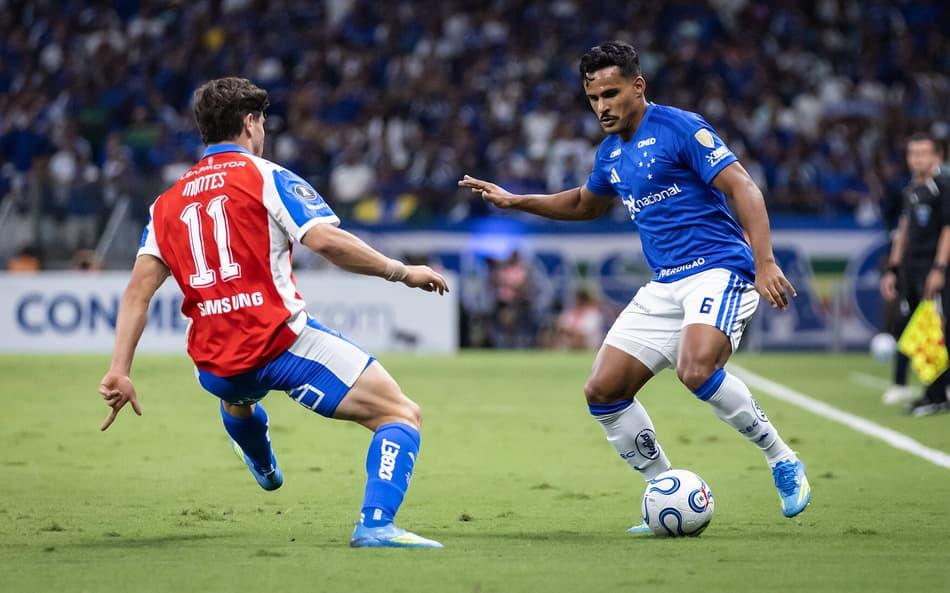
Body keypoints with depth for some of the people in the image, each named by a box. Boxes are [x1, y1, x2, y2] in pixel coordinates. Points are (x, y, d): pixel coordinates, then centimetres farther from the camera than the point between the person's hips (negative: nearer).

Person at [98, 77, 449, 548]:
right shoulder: (266, 177, -1)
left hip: (215, 366, 6)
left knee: (235, 393, 44)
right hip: (284, 345, -6)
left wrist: (119, 371, 2)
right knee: (400, 414, -4)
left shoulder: (168, 202, 14)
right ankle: (376, 523, -23)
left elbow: (139, 289, 5)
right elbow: (325, 240, -15)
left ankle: (265, 470, 68)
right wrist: (402, 272, -5)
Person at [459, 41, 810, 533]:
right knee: (603, 392, -2)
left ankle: (783, 462, -13)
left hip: (717, 268, -8)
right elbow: (585, 205, 35)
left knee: (696, 370, -33)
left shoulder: (679, 128, -10)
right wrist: (515, 202, 25)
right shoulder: (611, 153, 14)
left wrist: (765, 264, -25)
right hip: (665, 286, 8)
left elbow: (744, 189, -15)